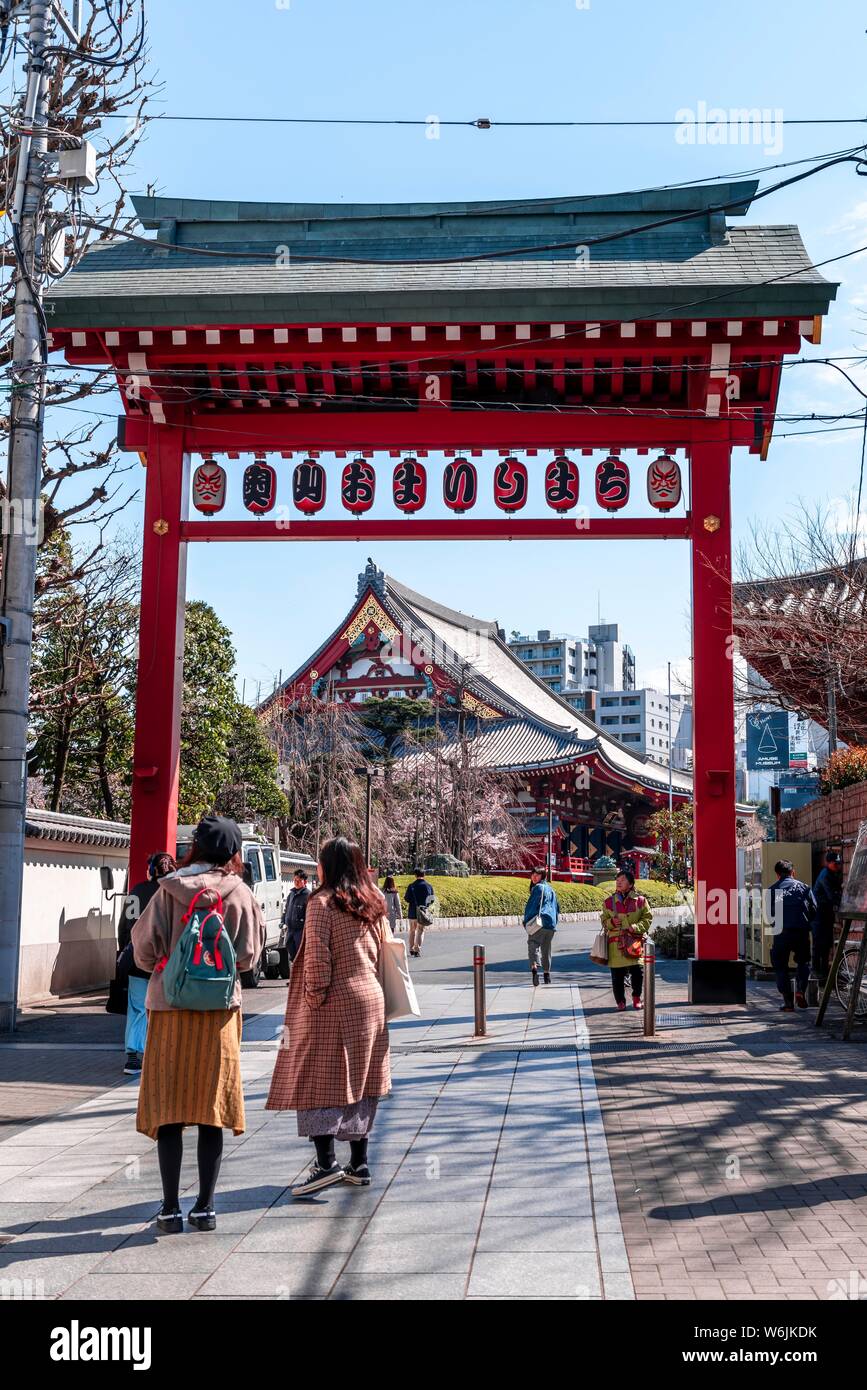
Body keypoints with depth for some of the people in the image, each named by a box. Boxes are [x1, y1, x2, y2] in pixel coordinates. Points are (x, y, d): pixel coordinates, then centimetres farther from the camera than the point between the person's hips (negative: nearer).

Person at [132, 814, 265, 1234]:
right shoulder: (239, 894, -4)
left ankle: (170, 1208, 9)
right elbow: (248, 955, -2)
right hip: (219, 1009, 0)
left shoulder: (169, 891, -5)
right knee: (212, 1108, 8)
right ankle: (205, 1207, 12)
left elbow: (145, 949, -5)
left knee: (169, 1108, 7)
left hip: (170, 1009, 0)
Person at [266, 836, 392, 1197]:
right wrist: (375, 993, 17)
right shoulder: (373, 904, 10)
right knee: (360, 1082, 12)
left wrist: (314, 997, -8)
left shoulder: (323, 902, -11)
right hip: (371, 1002, 7)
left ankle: (326, 1161, -10)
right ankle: (359, 1164, 17)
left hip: (333, 1004, -7)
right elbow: (385, 952, 13)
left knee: (318, 1081, -2)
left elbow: (317, 957, -16)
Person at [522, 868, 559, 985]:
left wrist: (526, 921, -4)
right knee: (546, 949, 15)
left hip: (539, 922, -7)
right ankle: (547, 973, 17)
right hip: (551, 924, 7)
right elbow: (557, 908, 24)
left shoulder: (538, 888, -5)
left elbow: (531, 905, -10)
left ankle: (534, 967, -33)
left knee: (533, 945, -12)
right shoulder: (551, 889, 19)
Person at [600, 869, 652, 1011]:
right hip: (616, 943, 1)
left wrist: (636, 927, -10)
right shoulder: (609, 902, 10)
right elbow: (604, 920, 16)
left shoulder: (640, 900, 5)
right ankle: (620, 1001, 17)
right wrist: (611, 922, -7)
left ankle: (636, 996, 13)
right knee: (617, 975, 1)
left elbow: (648, 918, 6)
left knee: (638, 971, -11)